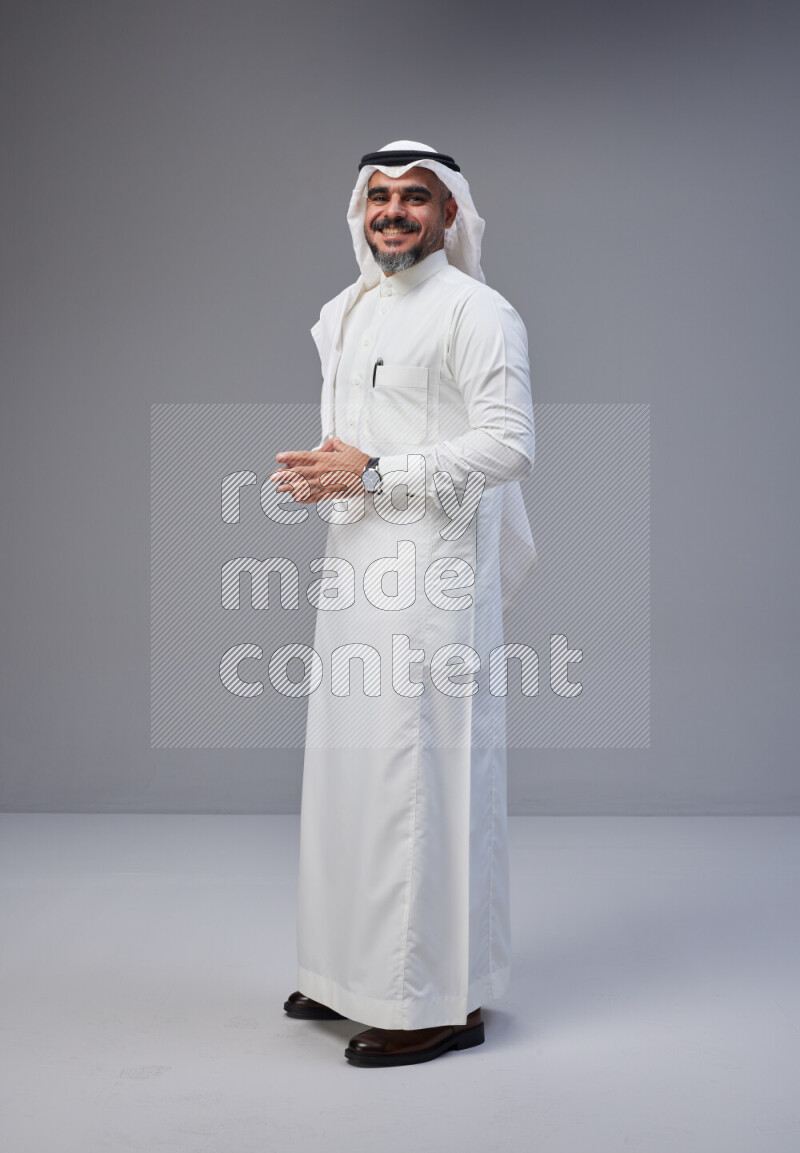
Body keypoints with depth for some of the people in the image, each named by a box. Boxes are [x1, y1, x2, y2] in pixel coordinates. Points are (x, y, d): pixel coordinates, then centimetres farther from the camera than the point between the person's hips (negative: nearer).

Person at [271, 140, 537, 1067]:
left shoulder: (475, 311, -7)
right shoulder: (342, 314, 19)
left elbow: (509, 444, -16)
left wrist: (374, 473, -18)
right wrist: (316, 475, 10)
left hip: (431, 572, -8)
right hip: (352, 565, 9)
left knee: (423, 771, -7)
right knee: (347, 763, 13)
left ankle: (442, 999, 5)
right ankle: (357, 975, 27)